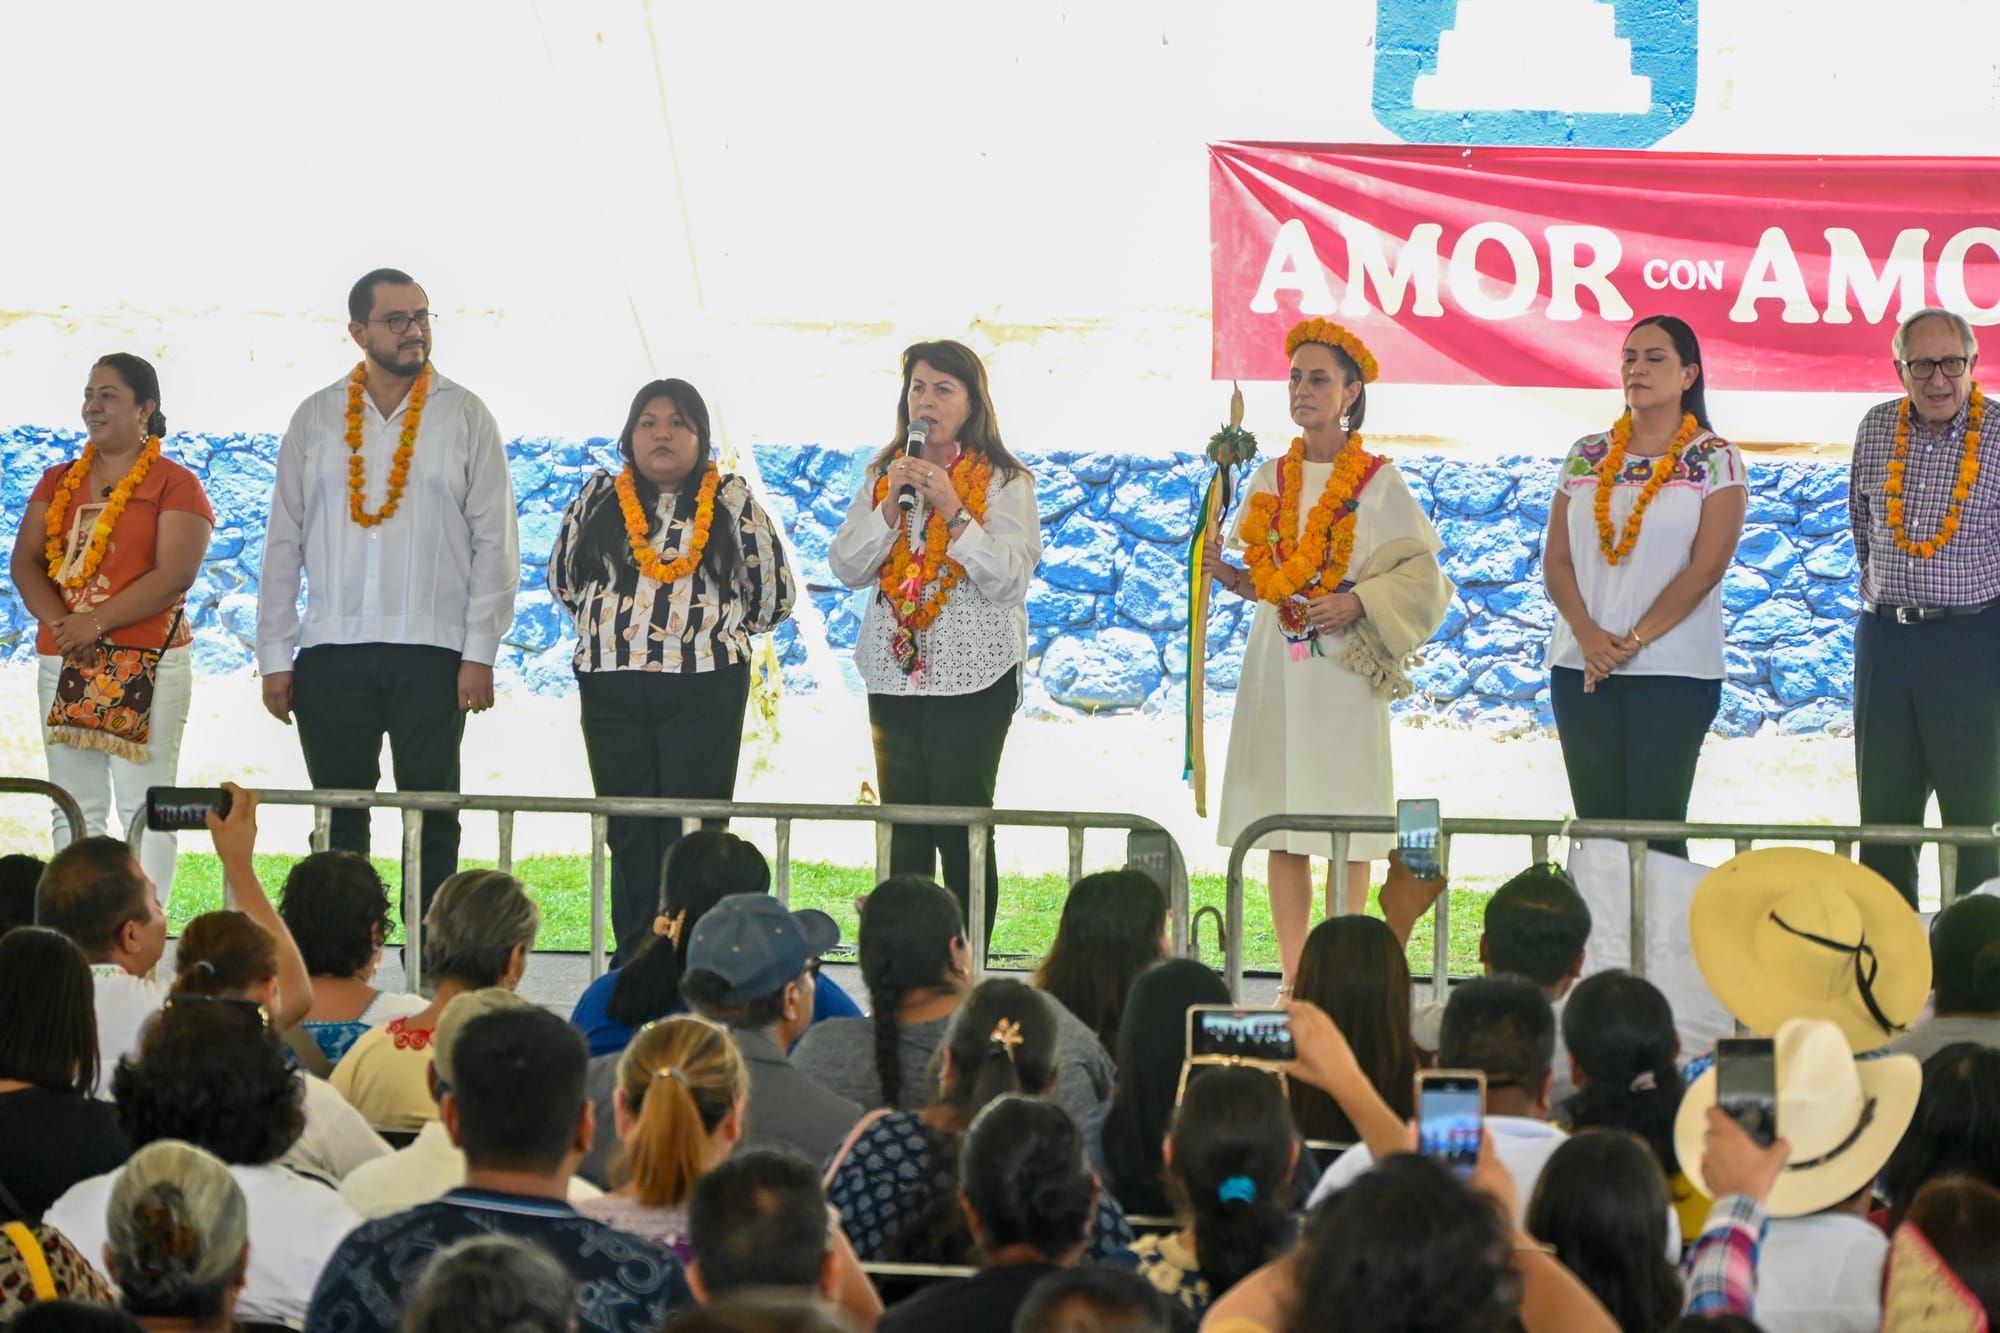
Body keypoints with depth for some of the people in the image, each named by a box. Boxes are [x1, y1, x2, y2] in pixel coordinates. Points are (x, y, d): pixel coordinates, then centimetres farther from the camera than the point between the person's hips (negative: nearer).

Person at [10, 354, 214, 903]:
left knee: (144, 808, -8)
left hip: (147, 665, -5)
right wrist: (58, 621, -11)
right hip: (63, 663, 5)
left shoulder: (174, 484, 0)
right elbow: (24, 561, 7)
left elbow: (175, 575, -11)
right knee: (75, 809, 4)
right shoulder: (58, 482, 17)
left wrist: (97, 623, -17)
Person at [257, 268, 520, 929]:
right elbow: (284, 542, 10)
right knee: (338, 822, 4)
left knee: (432, 821, 0)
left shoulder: (465, 417, 5)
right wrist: (274, 655, 4)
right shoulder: (316, 419, 9)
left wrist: (479, 652, -5)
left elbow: (495, 542, 3)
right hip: (330, 651, 2)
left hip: (431, 652, -2)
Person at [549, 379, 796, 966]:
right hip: (611, 691, 2)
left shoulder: (732, 501, 5)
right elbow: (562, 577, 19)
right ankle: (633, 958, 12)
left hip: (704, 691, -2)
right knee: (628, 830, 6)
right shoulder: (599, 498, 10)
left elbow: (773, 593, 9)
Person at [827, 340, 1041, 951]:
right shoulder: (882, 474, 12)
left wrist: (953, 510, -19)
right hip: (894, 673, 4)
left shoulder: (1005, 482, -1)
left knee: (961, 830, -6)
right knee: (902, 830, 5)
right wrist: (890, 507, -8)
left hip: (974, 677, -4)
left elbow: (1010, 580, -11)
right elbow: (846, 568, 6)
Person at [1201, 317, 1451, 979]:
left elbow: (1421, 574, -3)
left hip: (1343, 667, -4)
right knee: (1280, 825, 2)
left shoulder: (1378, 483, 0)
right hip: (1276, 664, 4)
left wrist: (1358, 604, -16)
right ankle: (1293, 978, 6)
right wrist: (1227, 574, -4)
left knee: (1346, 824, -5)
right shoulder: (1270, 479, 12)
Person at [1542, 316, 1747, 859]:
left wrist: (1632, 641, -13)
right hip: (1581, 670, 4)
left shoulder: (1715, 461, 0)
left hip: (1673, 671, -4)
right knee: (1596, 826, 3)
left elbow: (1707, 568, -9)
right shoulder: (1585, 457, 11)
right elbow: (1556, 561, 7)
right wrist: (1588, 636, -10)